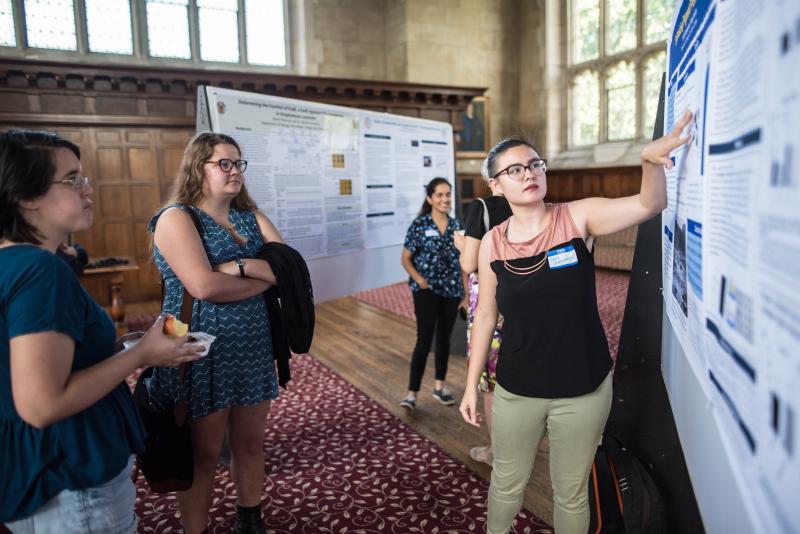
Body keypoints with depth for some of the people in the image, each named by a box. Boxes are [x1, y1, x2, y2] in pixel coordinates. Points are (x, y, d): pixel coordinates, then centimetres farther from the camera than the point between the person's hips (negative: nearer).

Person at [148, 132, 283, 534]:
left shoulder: (250, 215, 9)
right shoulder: (176, 217, -10)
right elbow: (204, 286, -24)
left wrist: (242, 266, -19)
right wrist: (267, 277, -11)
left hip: (252, 348, 6)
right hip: (201, 355, -6)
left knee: (251, 443, 17)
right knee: (203, 454, 9)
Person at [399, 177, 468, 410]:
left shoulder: (457, 225, 5)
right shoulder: (419, 224, -6)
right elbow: (405, 258, -2)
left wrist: (466, 293, 8)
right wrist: (418, 278, -18)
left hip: (451, 291, 4)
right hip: (426, 291, -4)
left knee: (444, 339, 13)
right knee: (424, 340, -7)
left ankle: (439, 387, 28)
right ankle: (412, 393, 0)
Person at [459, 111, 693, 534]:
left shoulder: (577, 217, -9)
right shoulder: (492, 243, -6)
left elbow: (648, 205, -20)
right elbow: (485, 315, 1)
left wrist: (650, 160, -41)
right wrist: (471, 384, 4)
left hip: (583, 389, -1)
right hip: (516, 390, 1)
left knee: (571, 493, 16)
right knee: (506, 482, 20)